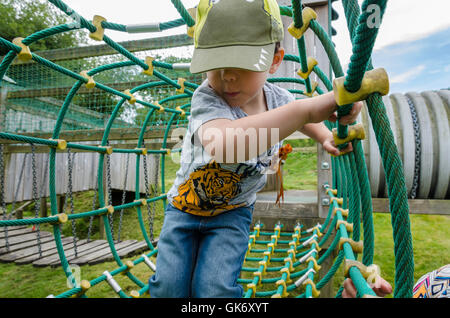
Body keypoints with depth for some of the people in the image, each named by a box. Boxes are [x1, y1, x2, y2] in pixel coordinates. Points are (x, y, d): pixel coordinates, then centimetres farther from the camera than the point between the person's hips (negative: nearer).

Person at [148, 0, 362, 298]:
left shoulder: (278, 98, -13)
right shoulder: (206, 98, -30)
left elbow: (298, 118, 14)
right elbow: (222, 145, -55)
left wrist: (326, 137, -6)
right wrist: (306, 108, -59)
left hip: (232, 213, 2)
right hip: (185, 205, -1)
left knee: (215, 288, -10)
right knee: (169, 287, -2)